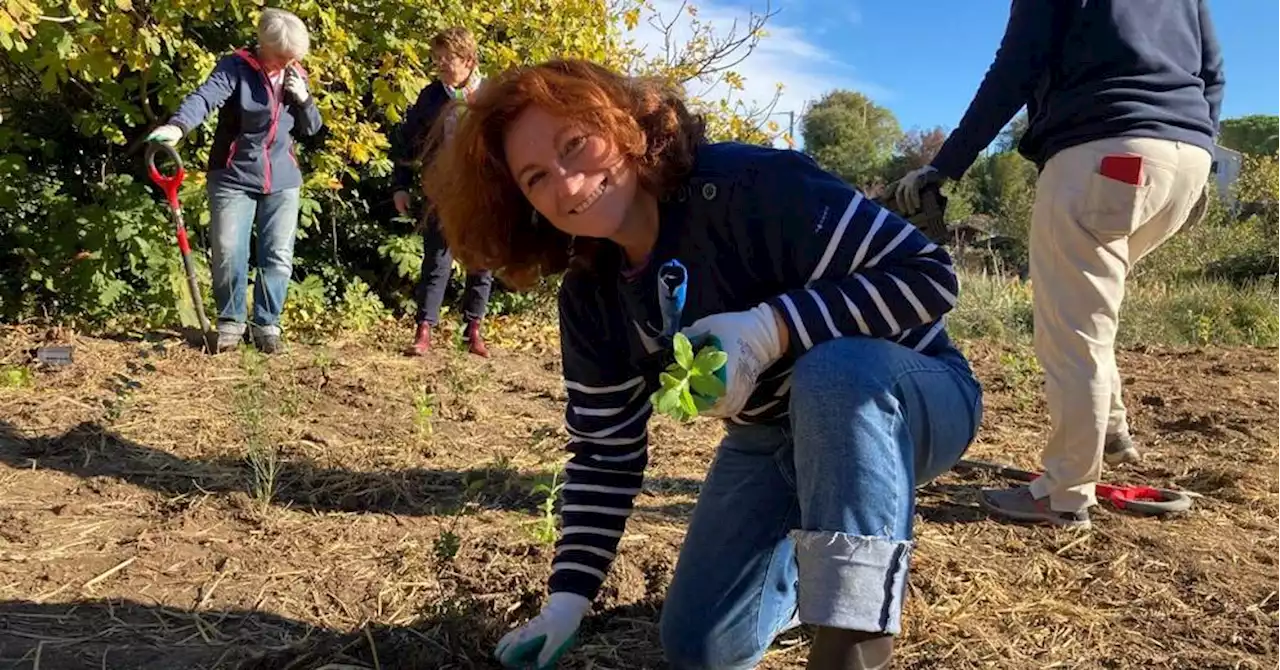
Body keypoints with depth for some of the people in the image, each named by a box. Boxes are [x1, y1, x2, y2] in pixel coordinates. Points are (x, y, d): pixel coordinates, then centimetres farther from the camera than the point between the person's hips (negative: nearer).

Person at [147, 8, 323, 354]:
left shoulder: (296, 77, 7)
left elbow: (312, 128, 12)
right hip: (233, 177, -4)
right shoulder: (235, 67, -9)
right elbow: (205, 96, -27)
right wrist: (178, 126, -46)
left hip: (282, 181, 4)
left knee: (278, 256, 4)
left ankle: (267, 324, 14)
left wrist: (303, 100, -9)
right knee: (229, 254, -3)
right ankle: (230, 322, 13)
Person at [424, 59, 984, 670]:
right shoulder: (590, 297, -9)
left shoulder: (753, 185, -29)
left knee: (834, 370, -41)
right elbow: (603, 453, -3)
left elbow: (930, 273, -28)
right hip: (774, 441, 6)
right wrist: (568, 596, -8)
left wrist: (772, 329, -39)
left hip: (917, 398, -5)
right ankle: (807, 564, 27)